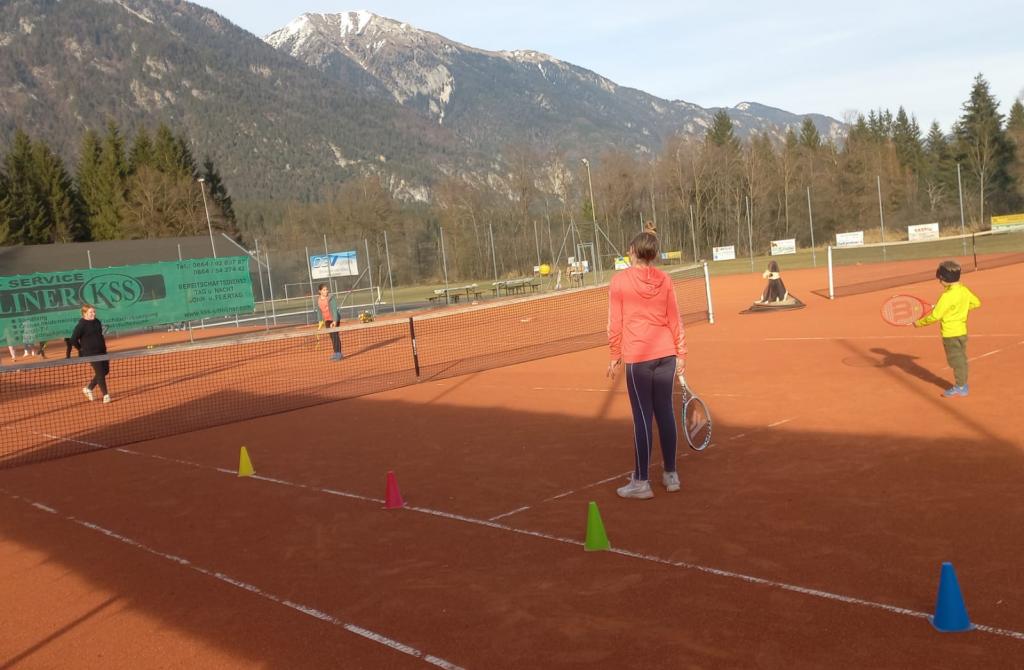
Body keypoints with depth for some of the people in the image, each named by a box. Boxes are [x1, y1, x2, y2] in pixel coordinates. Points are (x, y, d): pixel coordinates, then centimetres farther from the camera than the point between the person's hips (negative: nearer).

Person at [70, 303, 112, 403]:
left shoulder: (97, 322, 9)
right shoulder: (81, 325, -13)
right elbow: (73, 340, -13)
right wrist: (82, 349, -5)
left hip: (102, 351, 8)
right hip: (91, 353, -8)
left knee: (105, 371, 11)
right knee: (100, 373, -7)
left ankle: (89, 388, 27)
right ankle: (105, 395, 2)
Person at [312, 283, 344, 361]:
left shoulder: (331, 298, -14)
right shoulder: (317, 300, 1)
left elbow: (334, 309, -17)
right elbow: (319, 311, 10)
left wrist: (335, 320, -24)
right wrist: (320, 321, 5)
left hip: (334, 319, -5)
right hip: (327, 320, 5)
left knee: (335, 335, -10)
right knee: (332, 337, 10)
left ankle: (338, 353, -8)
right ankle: (337, 353, 17)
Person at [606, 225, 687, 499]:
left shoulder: (619, 281, -6)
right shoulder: (664, 280, 4)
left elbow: (615, 323, -5)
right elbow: (674, 320, 6)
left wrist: (614, 356, 3)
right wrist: (680, 354, 13)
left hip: (638, 357, -4)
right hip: (665, 353, 4)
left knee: (642, 416, 0)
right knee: (665, 411, 11)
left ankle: (641, 482, 6)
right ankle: (671, 475, 20)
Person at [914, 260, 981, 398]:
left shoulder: (947, 296, -24)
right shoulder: (964, 290, -1)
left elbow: (935, 316, -23)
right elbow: (976, 303, 15)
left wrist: (919, 323, -10)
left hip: (950, 334, -8)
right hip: (962, 331, 8)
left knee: (956, 360, 3)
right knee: (961, 359, 17)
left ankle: (960, 387, 13)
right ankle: (963, 384, 28)